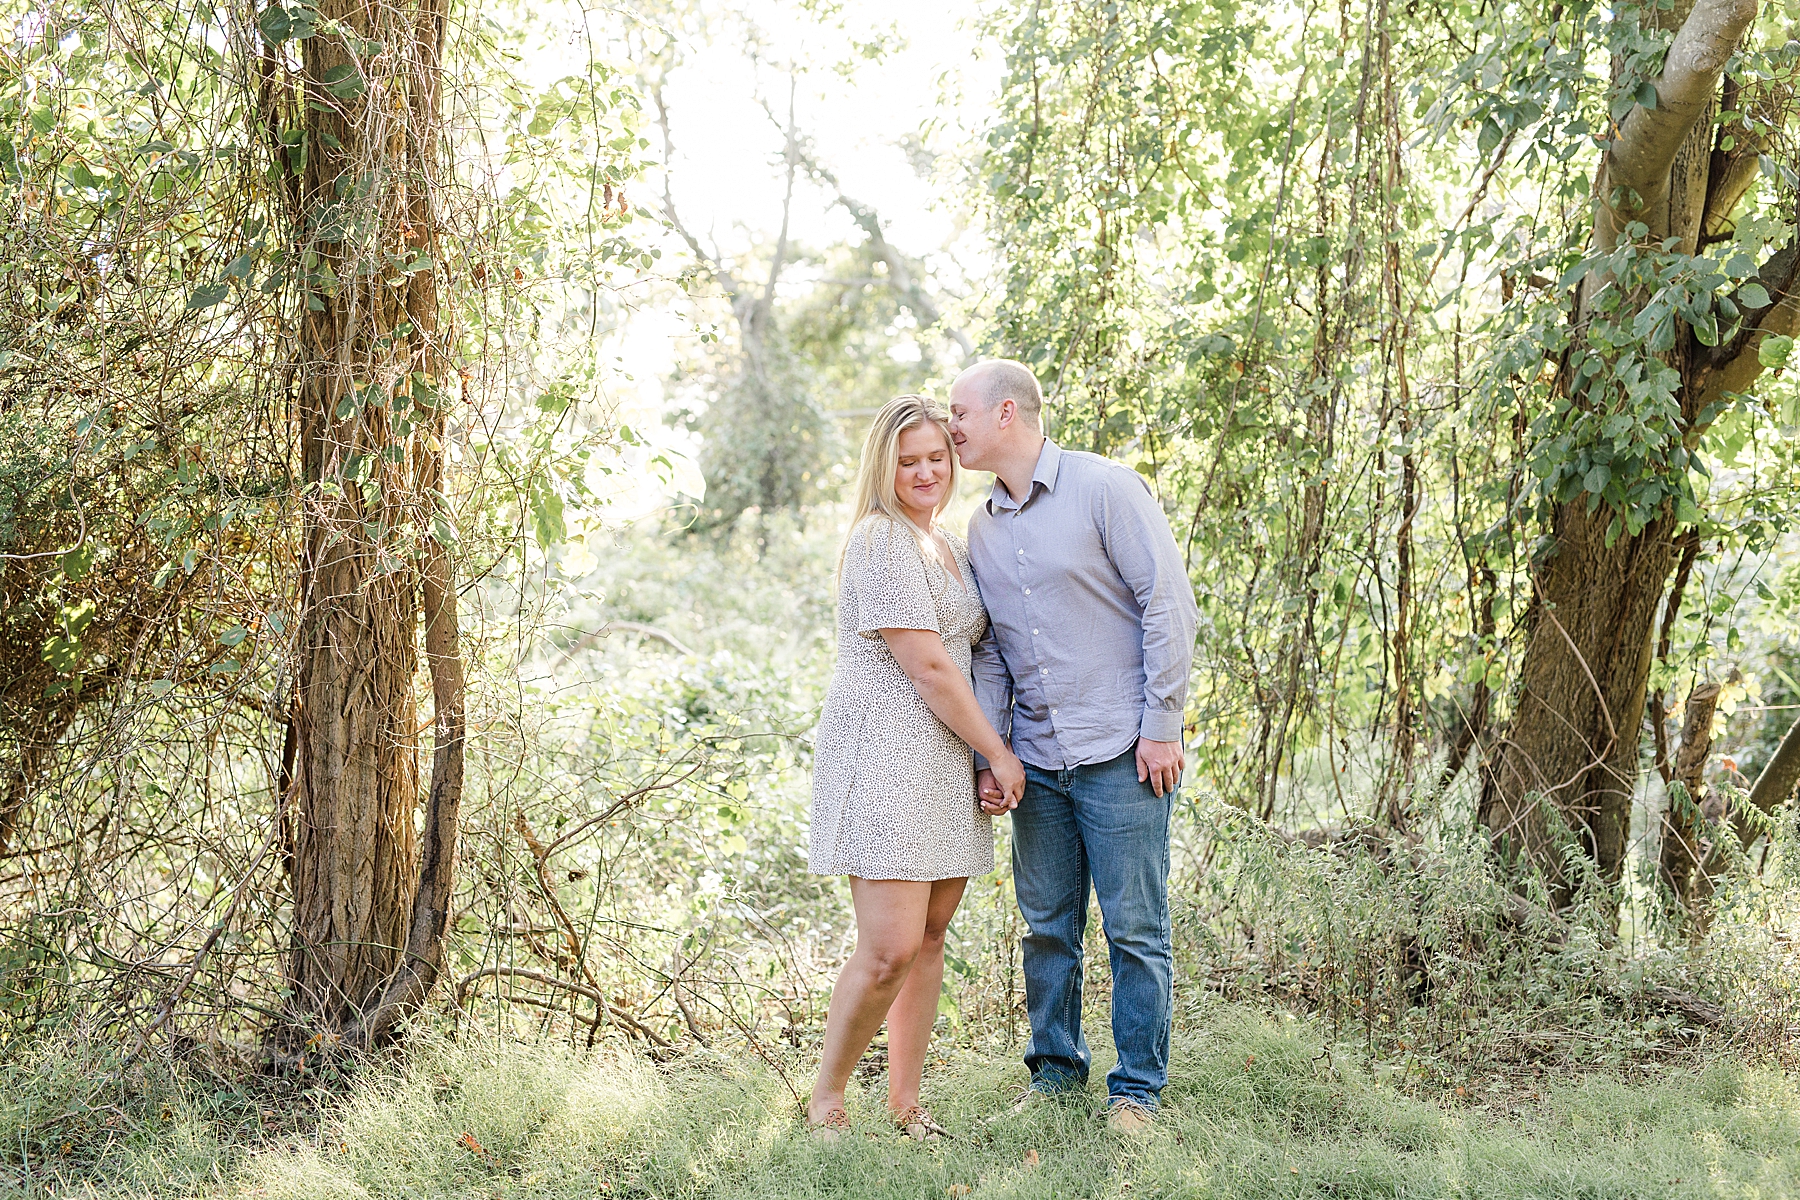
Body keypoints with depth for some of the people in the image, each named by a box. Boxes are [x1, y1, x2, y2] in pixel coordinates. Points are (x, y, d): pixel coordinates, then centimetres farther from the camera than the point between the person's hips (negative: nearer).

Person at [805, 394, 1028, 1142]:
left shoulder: (948, 545, 19)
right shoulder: (881, 541, -11)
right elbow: (927, 667, -14)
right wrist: (998, 751, -7)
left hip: (944, 763, 9)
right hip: (883, 754, -9)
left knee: (929, 939, 9)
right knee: (890, 947, -13)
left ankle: (905, 1100, 19)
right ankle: (825, 1100, 4)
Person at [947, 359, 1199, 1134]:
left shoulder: (1106, 489, -7)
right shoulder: (982, 527, 12)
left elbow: (1168, 604, -9)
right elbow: (989, 652, 15)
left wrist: (1161, 726, -12)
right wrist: (987, 755, 6)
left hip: (1120, 752, -6)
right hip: (1036, 761, 6)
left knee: (1135, 927, 0)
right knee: (1046, 925, 11)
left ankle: (1137, 1089, 12)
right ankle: (1055, 1067, 26)